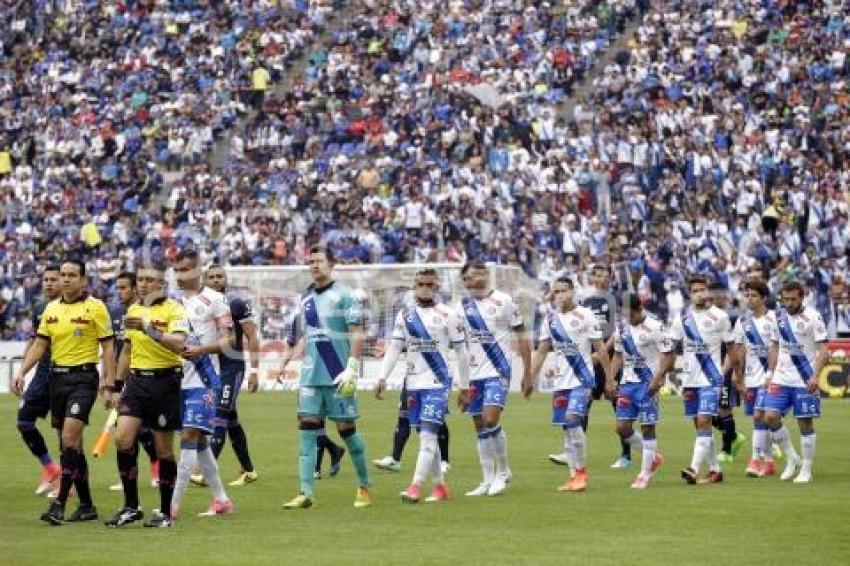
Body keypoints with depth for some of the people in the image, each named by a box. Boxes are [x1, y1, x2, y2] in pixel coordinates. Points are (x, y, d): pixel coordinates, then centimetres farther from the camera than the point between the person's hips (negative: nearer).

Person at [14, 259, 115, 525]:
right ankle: (86, 505, 14)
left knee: (70, 436, -18)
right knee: (72, 443, 8)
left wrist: (108, 383, -11)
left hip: (83, 376, -6)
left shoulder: (95, 307, -4)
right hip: (57, 377, 6)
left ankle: (59, 503, -20)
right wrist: (22, 372, 1)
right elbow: (39, 345, 14)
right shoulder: (51, 308, 12)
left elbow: (108, 347, -5)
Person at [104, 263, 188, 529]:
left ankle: (165, 512, 12)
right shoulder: (133, 309, 12)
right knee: (122, 439, -8)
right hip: (136, 380, 5)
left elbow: (179, 344, -26)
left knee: (164, 449, 1)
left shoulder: (173, 310, -8)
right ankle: (131, 507, 2)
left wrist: (150, 329, -37)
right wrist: (117, 387, 20)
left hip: (165, 382, -5)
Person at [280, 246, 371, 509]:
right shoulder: (306, 297, 15)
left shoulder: (343, 295, -5)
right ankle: (305, 493, -4)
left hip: (338, 376, -6)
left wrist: (352, 369, -16)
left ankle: (364, 487, 16)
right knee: (307, 428, -3)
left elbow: (357, 334, -9)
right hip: (311, 376, 6)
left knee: (346, 427, 1)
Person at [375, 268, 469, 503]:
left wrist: (465, 386, 2)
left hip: (438, 383, -5)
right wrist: (382, 378, 2)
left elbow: (461, 352, 2)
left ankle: (416, 486, -20)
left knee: (427, 435, -14)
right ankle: (440, 486, 18)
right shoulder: (405, 315, 10)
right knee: (426, 437, 8)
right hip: (414, 384, 5)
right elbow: (395, 348, 11)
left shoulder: (447, 315, -3)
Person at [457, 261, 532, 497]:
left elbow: (522, 338, 0)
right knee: (480, 427, 6)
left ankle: (503, 471, 2)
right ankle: (488, 481, 14)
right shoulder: (463, 305, 7)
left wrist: (527, 374, -2)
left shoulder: (503, 301, -5)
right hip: (474, 375, 5)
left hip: (498, 371, -5)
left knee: (490, 420, -17)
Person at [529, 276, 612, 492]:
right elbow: (542, 351, 14)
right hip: (561, 381, 6)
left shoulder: (585, 315, -5)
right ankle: (574, 475, 11)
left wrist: (609, 379, -4)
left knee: (572, 420, -19)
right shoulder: (550, 318, 10)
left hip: (582, 379, -6)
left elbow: (600, 349, -3)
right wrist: (530, 378, 6)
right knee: (566, 427, 5)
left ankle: (581, 471, -11)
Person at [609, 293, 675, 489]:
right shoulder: (621, 327, 6)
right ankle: (652, 457, 23)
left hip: (648, 383, -6)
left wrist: (657, 379, -21)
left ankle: (645, 474, 6)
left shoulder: (654, 327, -13)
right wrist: (611, 378, 5)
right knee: (622, 427, 1)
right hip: (628, 382, 6)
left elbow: (669, 356, -12)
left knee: (647, 427, -3)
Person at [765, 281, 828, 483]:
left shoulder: (812, 318, -8)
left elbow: (823, 350, -11)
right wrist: (771, 373, 12)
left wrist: (815, 376, -22)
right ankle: (792, 459, 10)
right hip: (781, 378, 5)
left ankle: (806, 470, 9)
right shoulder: (779, 317, 8)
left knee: (805, 423, -1)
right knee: (771, 416, -8)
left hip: (805, 381, -5)